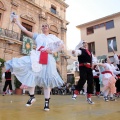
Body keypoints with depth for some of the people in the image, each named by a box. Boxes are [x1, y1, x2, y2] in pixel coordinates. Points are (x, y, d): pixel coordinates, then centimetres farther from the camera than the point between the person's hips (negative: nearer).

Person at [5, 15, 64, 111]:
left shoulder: (53, 37, 18)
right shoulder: (38, 36, 22)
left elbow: (62, 46, 9)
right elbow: (26, 31, 16)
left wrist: (52, 51, -2)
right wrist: (17, 22, 14)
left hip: (48, 59, -1)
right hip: (37, 57, 2)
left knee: (47, 80, -5)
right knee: (31, 75, -13)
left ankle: (47, 102, -1)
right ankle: (32, 96, 4)